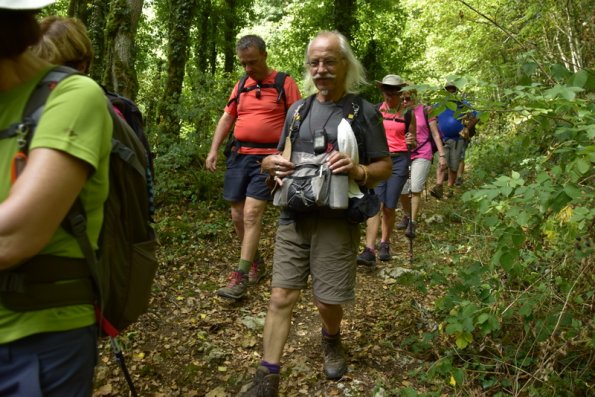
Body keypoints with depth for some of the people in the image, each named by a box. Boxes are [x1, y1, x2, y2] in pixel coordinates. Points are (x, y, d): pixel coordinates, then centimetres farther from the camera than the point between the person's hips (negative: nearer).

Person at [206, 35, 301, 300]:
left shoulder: (284, 83, -2)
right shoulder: (241, 85, 13)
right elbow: (226, 118, 16)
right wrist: (213, 150, 7)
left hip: (267, 157, -6)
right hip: (239, 155, 6)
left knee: (252, 214, -11)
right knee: (237, 215, 8)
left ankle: (241, 276, -4)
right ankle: (255, 261, 27)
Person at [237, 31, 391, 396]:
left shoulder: (364, 111, -2)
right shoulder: (297, 109, 11)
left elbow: (385, 167, 0)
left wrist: (358, 171, -22)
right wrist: (274, 163, -6)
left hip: (337, 221, -3)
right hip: (294, 217, 3)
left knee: (328, 301, 7)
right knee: (282, 297, 2)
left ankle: (332, 339, 41)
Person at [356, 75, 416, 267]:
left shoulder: (407, 113, 3)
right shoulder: (375, 110, 5)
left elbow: (413, 142, 10)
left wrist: (412, 141, -11)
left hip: (399, 161, 0)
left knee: (389, 207, 3)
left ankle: (385, 244, 24)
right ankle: (369, 250, -15)